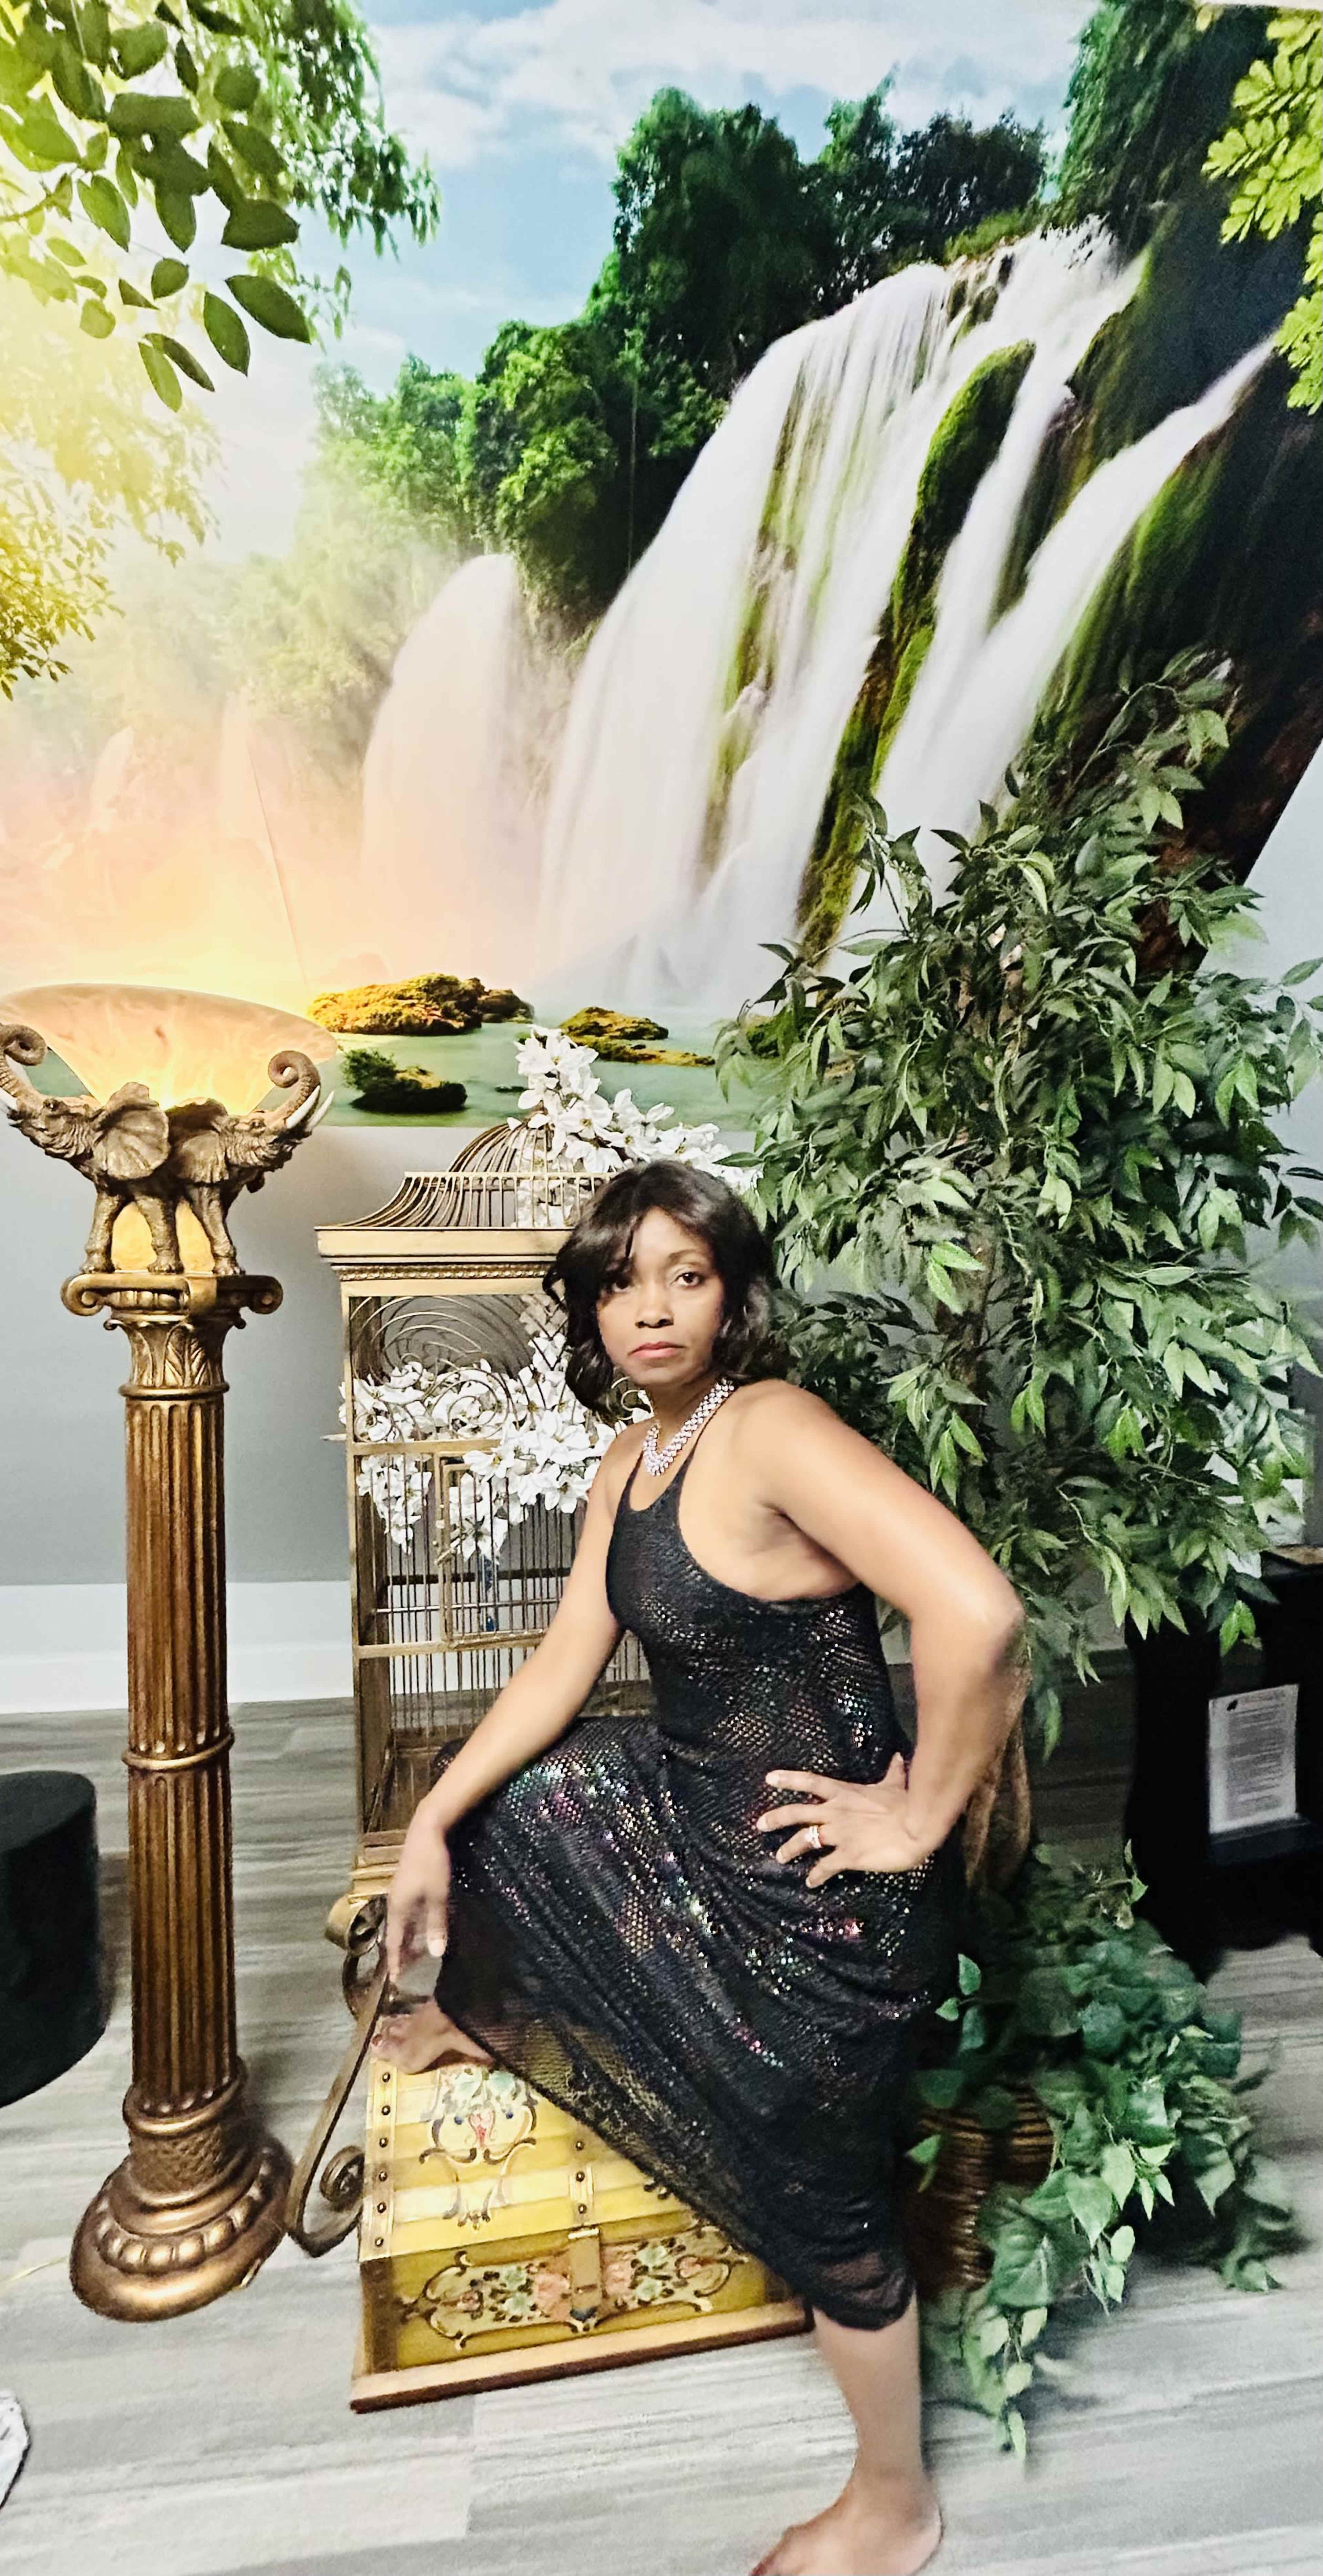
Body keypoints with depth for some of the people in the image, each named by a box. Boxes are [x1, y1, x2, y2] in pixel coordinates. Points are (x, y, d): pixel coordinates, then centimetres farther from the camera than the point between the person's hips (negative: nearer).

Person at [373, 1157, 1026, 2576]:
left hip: (820, 1885, -8)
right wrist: (432, 1824, 7)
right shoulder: (630, 1460, 0)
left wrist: (924, 1814, -24)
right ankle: (469, 2010, 61)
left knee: (811, 2191, 14)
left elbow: (976, 1612, -38)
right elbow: (564, 1663, 7)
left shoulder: (771, 1428, -28)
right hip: (690, 1804, 9)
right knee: (491, 1797, 26)